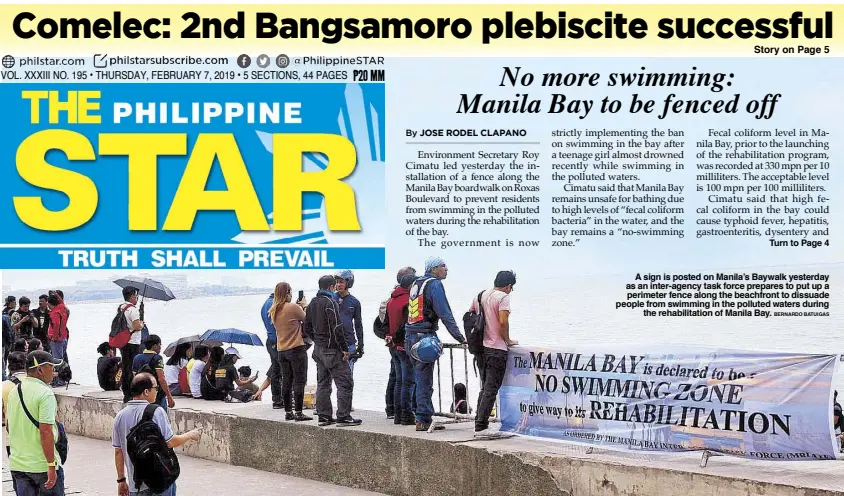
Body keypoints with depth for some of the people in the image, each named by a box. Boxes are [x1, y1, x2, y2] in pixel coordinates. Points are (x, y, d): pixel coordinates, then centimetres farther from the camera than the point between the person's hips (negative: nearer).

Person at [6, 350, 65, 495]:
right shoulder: (45, 393, -16)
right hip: (42, 465, -7)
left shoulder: (14, 391, 10)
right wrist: (52, 466, -21)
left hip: (17, 464, 7)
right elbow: (45, 431, -22)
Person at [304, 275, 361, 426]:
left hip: (319, 349, 9)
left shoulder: (312, 303, 12)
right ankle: (343, 416, -7)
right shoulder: (330, 302, -15)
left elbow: (307, 328, 19)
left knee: (323, 383, 13)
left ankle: (324, 416, 15)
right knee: (345, 383, -5)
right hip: (332, 350, -9)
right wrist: (345, 349, -15)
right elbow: (336, 328, -20)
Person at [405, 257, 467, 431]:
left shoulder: (416, 284, 19)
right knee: (424, 380, -5)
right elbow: (445, 314, -13)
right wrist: (460, 337, -12)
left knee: (422, 379, 13)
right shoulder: (434, 284, -7)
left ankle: (424, 418, 15)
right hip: (425, 336, -8)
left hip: (410, 338, 8)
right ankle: (423, 420, -4)